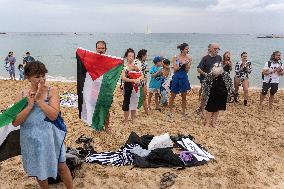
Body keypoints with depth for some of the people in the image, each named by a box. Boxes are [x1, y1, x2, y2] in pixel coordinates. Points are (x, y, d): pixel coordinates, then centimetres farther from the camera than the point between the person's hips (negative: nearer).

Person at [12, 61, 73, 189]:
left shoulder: (52, 91, -11)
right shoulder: (22, 95, -5)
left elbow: (53, 115, -22)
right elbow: (15, 122, -11)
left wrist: (39, 99, -23)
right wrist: (30, 105, -21)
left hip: (50, 138, -2)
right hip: (32, 140, 2)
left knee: (61, 167, 11)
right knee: (39, 169, 20)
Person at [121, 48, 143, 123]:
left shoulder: (136, 66, 8)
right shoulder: (124, 66, -7)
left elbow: (142, 75, 7)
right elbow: (123, 78, -15)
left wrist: (138, 79, -14)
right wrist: (133, 80, -20)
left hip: (136, 88, 5)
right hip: (128, 88, -5)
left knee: (134, 104, 12)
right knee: (127, 104, 3)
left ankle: (133, 120, 26)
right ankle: (126, 121, 16)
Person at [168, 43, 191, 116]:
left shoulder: (189, 58, -1)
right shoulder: (175, 57, -3)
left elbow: (187, 70, -3)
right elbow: (175, 68, -8)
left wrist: (187, 64, -19)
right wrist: (182, 64, -18)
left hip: (184, 78, 1)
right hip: (176, 78, -1)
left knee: (184, 96, 10)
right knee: (173, 96, 7)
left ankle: (183, 111, 24)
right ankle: (170, 111, 20)